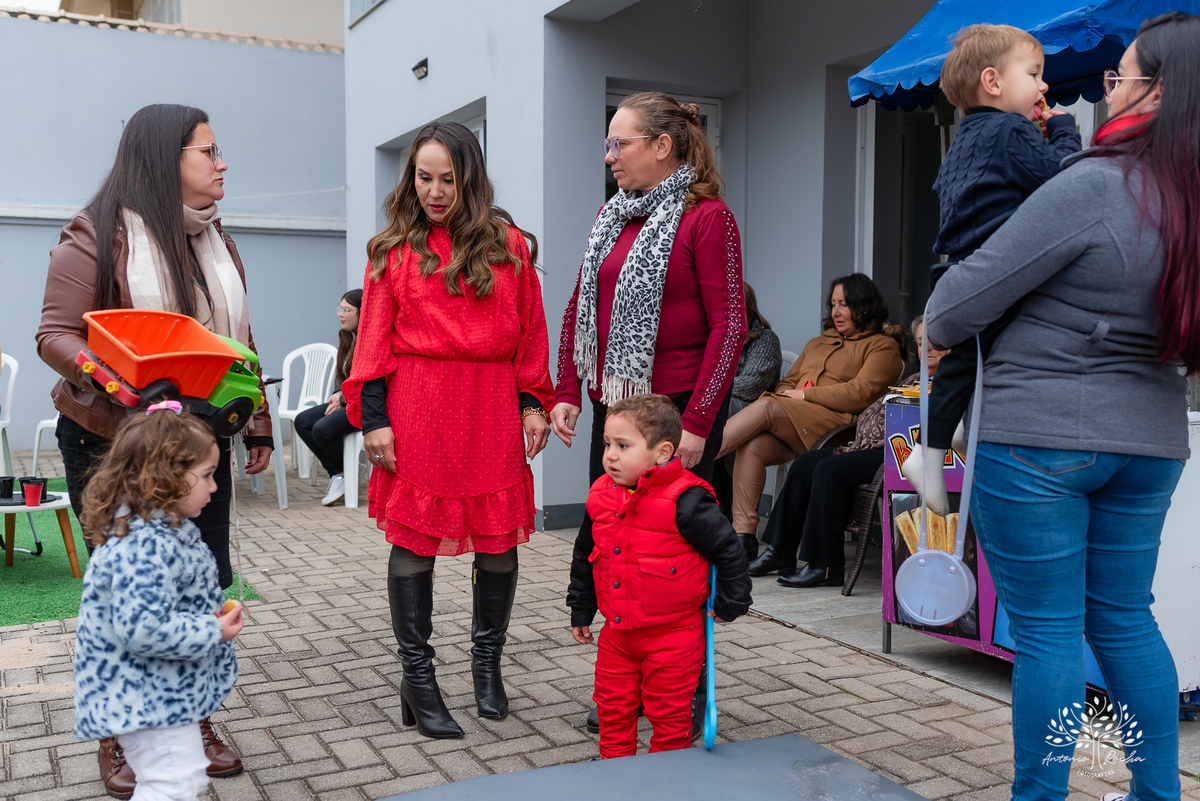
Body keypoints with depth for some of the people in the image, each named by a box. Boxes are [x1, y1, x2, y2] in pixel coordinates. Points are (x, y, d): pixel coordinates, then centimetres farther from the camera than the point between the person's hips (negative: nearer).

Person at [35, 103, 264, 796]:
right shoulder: (96, 237, -7)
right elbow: (55, 334, -8)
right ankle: (117, 738, 22)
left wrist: (259, 426, 13)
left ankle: (196, 721, 23)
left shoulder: (217, 241, 12)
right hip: (112, 442, -5)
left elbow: (241, 345, 15)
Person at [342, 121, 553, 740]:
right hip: (416, 410, -1)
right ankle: (417, 679, 16)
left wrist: (533, 403, 5)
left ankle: (487, 663, 27)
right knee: (414, 541, 3)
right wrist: (373, 417, -3)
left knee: (498, 542, 6)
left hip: (491, 410, 2)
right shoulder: (394, 249, 6)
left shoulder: (508, 244, 9)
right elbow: (375, 338, 3)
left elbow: (530, 330, 10)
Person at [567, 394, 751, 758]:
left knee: (668, 715, 9)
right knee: (612, 709, 15)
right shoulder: (601, 496, -1)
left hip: (673, 635, -6)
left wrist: (729, 605, -6)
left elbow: (728, 549, -14)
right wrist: (580, 612, 18)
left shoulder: (685, 500, -22)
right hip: (617, 633, 6)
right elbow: (585, 556, 12)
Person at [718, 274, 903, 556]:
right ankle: (744, 535, -31)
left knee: (765, 407, -30)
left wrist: (805, 395, -4)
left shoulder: (882, 346, 11)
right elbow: (788, 384, 28)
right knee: (752, 446, -28)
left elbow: (860, 393, -4)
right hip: (791, 425, 6)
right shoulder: (817, 344, 33)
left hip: (837, 422, -5)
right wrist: (785, 395, 3)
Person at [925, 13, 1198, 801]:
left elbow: (960, 304, -14)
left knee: (1047, 630, 3)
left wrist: (935, 330, 5)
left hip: (1038, 437, -7)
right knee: (1125, 620, 19)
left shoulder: (1094, 187, -18)